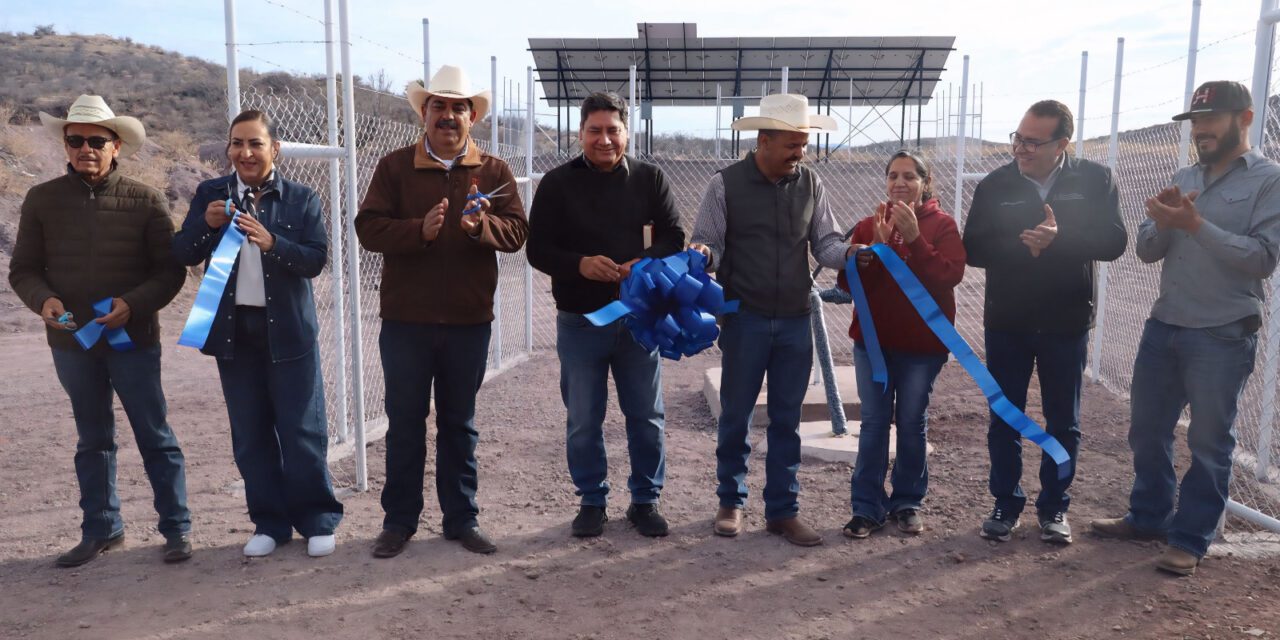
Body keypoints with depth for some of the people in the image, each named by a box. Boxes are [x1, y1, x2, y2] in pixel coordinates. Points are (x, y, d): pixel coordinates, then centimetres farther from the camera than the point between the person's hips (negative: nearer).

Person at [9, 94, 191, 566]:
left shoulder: (146, 201, -4)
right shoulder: (42, 200, 2)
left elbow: (170, 271, -4)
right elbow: (23, 268, 6)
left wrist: (133, 304, -20)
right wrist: (43, 299, -15)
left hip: (133, 339, -3)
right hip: (71, 342, 3)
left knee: (155, 437, 4)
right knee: (92, 439, 15)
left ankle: (177, 528, 14)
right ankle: (101, 529, 27)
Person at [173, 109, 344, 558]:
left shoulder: (302, 199, 0)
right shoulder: (209, 195, 6)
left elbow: (316, 259, -9)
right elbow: (183, 255, 3)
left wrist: (271, 242, -25)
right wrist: (207, 224, -15)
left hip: (288, 330, -2)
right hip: (233, 330, 3)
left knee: (303, 431, 1)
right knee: (250, 435, 9)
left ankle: (318, 521, 15)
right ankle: (270, 523, 22)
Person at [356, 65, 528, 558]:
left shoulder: (494, 171, 5)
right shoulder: (394, 167, 2)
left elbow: (516, 232, -3)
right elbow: (368, 228, -6)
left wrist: (482, 225, -23)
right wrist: (419, 230, -23)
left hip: (469, 319, 1)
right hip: (406, 319, 0)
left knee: (460, 423, 12)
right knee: (404, 423, 8)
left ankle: (461, 519, 24)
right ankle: (399, 520, 22)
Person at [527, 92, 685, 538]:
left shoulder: (650, 178, 2)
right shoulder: (557, 183, -2)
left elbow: (673, 237, 1)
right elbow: (538, 250, -4)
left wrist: (646, 264, -21)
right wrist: (580, 265, -24)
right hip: (579, 321, -1)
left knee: (646, 416, 9)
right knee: (583, 421, 9)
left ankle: (645, 500, 26)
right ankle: (592, 501, 26)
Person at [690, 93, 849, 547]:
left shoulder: (810, 184, 4)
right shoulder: (726, 184, -6)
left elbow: (824, 243, 4)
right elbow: (710, 246, -4)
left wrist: (848, 253, -17)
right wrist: (703, 255, -27)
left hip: (795, 321, 3)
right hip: (745, 319, -3)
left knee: (786, 420, 9)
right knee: (735, 416, 9)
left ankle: (782, 511, 21)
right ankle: (731, 502, 27)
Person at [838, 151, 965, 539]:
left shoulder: (942, 225, -2)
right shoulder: (870, 225, 6)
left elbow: (950, 276, -17)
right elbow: (848, 282, -3)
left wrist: (914, 238, -23)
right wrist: (875, 248, -17)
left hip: (923, 342, -2)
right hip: (872, 338, 2)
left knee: (912, 423, 6)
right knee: (874, 421, 3)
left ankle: (907, 503, 20)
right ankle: (867, 506, 9)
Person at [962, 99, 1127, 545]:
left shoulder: (1094, 181, -3)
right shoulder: (994, 185, -1)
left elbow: (1114, 241, -10)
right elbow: (973, 249, -6)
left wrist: (1060, 238, -26)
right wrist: (1020, 244, -23)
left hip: (1066, 323, 0)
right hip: (1006, 322, 1)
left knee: (1063, 422, 10)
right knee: (1004, 420, 7)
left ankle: (1054, 509, 24)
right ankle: (1006, 506, 21)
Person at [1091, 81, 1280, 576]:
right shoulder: (1184, 179, 11)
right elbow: (1147, 251, 7)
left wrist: (1195, 224, -22)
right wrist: (1163, 223, -13)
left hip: (1224, 336, -6)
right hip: (1163, 328, 6)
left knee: (1209, 441, 4)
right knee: (1147, 429, 15)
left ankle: (1190, 539, 15)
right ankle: (1149, 516, 31)